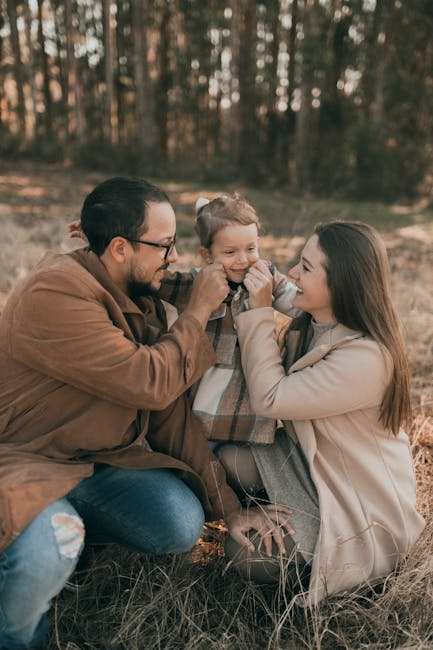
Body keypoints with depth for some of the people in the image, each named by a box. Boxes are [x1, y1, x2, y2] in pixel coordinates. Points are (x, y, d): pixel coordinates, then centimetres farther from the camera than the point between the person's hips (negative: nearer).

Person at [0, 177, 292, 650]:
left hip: (97, 459, 7)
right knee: (48, 551, -35)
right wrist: (198, 311, -14)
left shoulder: (140, 301, 2)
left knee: (182, 526, -12)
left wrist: (228, 507, 0)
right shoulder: (55, 293, -25)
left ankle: (67, 525, 11)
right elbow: (151, 383, -29)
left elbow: (169, 411, 2)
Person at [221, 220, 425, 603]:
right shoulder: (312, 325, -5)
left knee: (246, 554, -13)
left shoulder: (364, 358, -33)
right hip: (311, 461, 8)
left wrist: (260, 311, -24)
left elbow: (269, 398, -28)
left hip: (362, 502, -7)